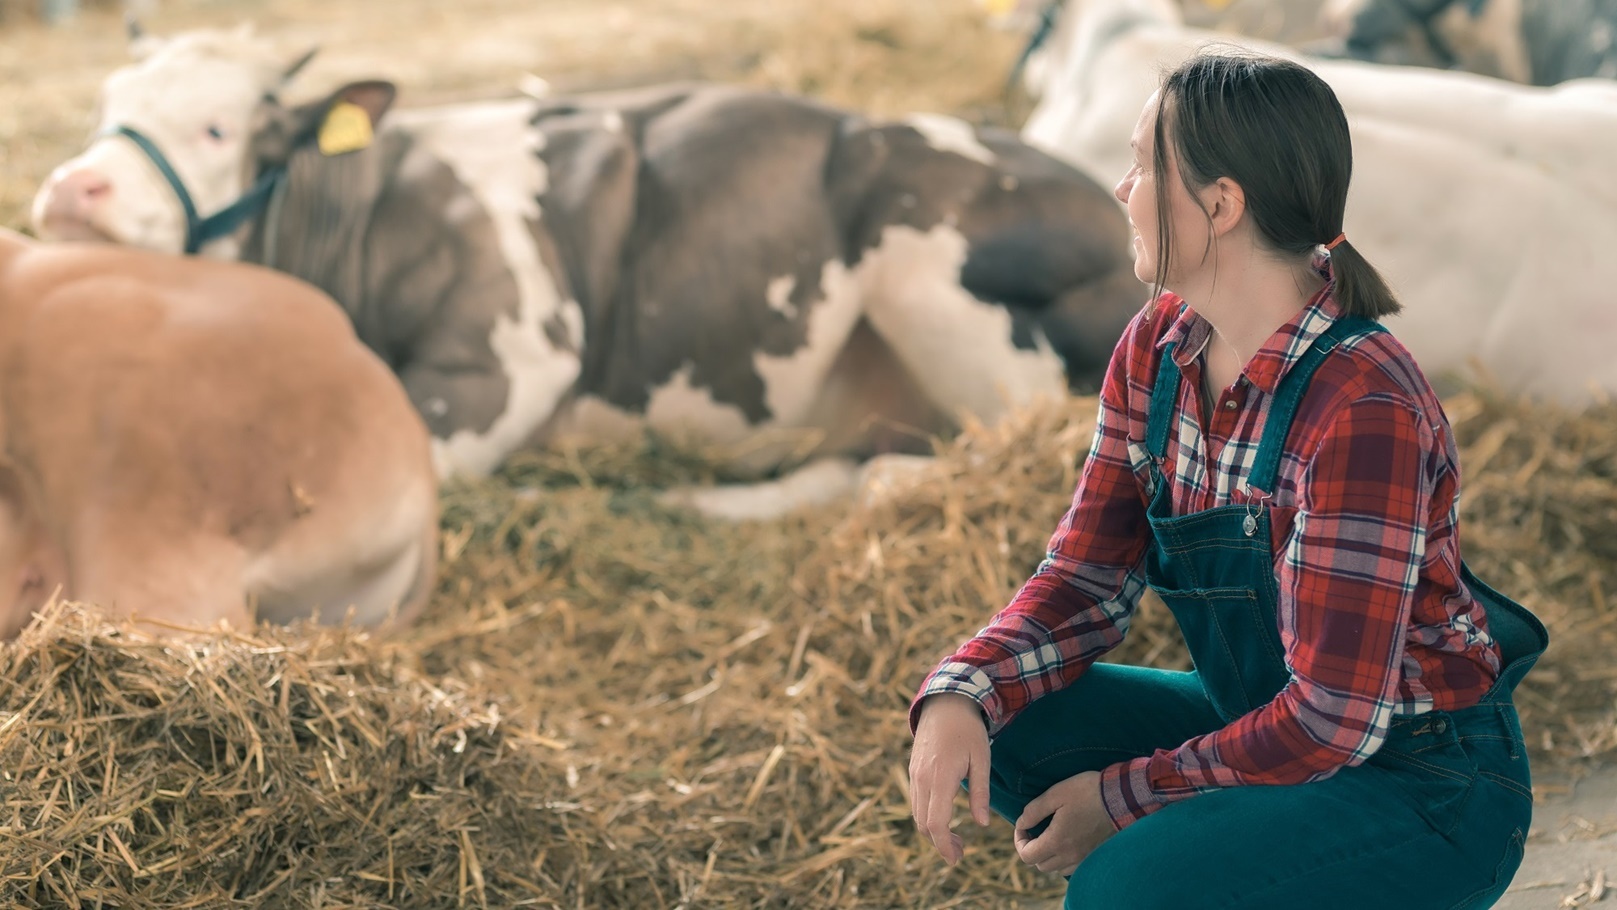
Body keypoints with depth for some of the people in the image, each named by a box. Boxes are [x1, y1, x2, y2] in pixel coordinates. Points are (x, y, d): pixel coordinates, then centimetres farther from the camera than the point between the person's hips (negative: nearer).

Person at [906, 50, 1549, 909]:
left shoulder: (1364, 410, -28)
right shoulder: (1156, 348, -3)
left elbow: (1332, 719, -26)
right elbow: (1088, 580, -1)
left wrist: (1123, 799, -17)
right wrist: (961, 696, -20)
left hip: (1424, 788, -7)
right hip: (1260, 724, 7)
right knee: (1006, 730, -10)